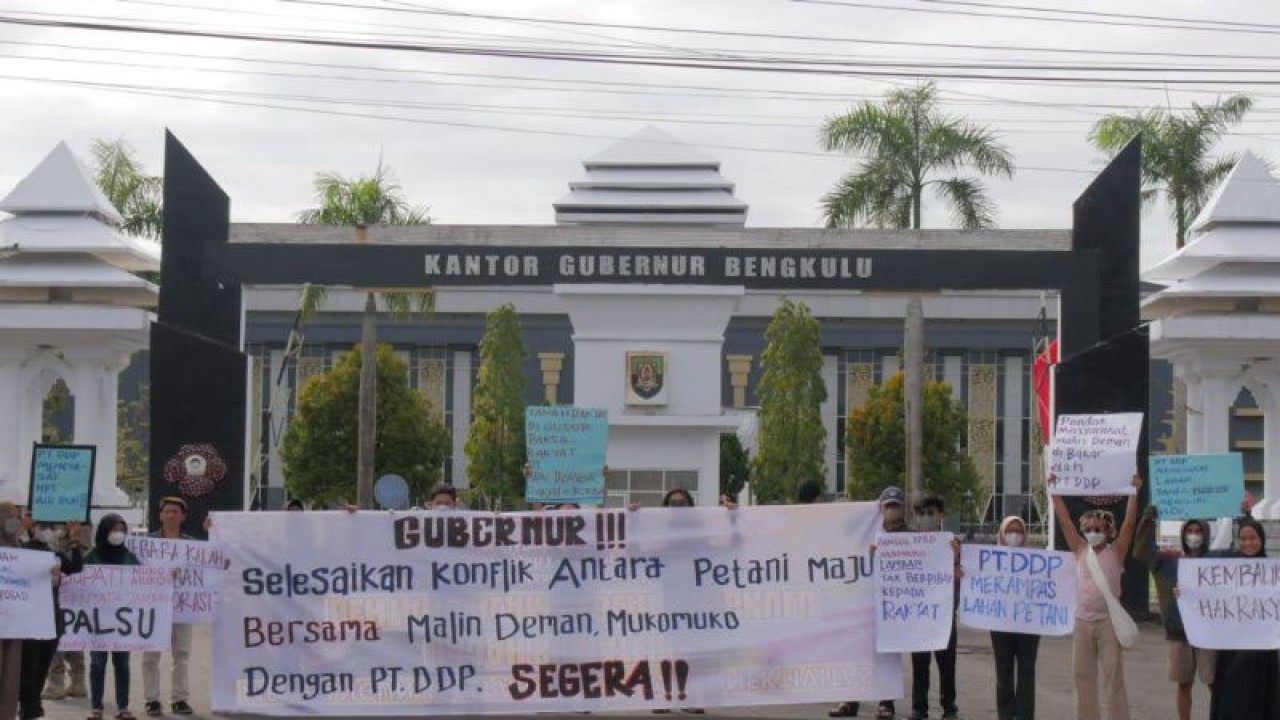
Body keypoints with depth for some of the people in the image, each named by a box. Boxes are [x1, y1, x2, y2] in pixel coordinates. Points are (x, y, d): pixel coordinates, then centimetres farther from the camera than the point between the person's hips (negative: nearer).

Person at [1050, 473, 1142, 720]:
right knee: (1083, 677, 9)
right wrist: (1054, 491, 3)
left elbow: (1129, 523, -10)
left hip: (1108, 621, -4)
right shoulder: (1080, 550, 8)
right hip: (1082, 621, 4)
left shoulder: (1116, 552, -1)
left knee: (1113, 678, -2)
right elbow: (1064, 520, 7)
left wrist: (1134, 492, -16)